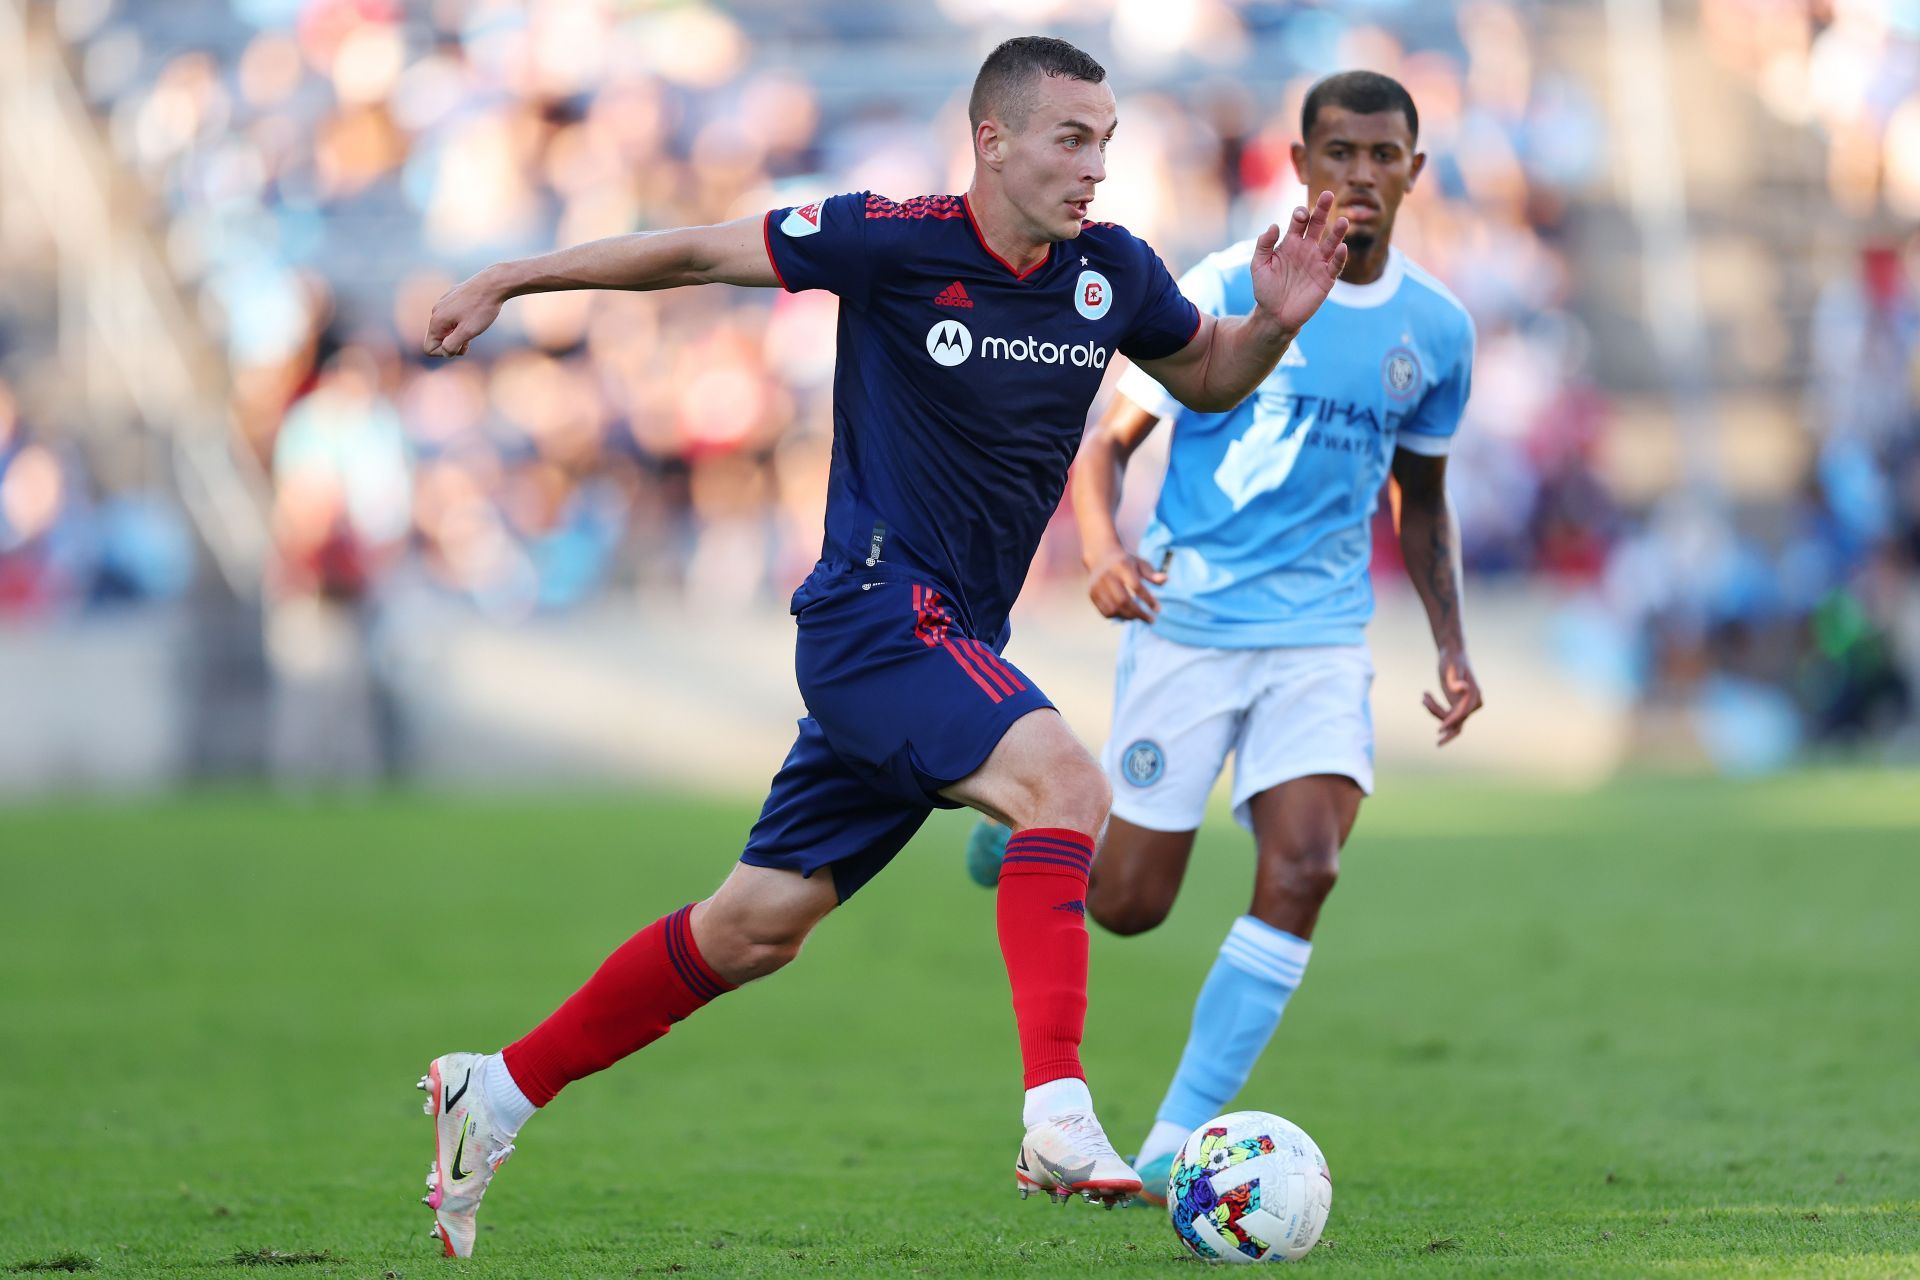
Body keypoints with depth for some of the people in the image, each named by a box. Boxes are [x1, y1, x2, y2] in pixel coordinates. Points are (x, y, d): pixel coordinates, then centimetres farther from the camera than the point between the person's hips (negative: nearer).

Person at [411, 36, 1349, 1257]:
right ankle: (1058, 1120, -36)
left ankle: (498, 1091, 23)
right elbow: (700, 251, -2)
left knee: (759, 928, 10)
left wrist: (1274, 321, -1)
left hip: (955, 642, 7)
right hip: (875, 614, -7)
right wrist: (510, 279, 1)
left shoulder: (1112, 274, 3)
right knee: (1064, 782, -28)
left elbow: (1208, 376, 21)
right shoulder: (895, 242, -12)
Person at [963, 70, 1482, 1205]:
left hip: (1322, 636, 3)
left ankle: (1177, 1144, -12)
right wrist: (1104, 549, -25)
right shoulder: (1227, 292, -7)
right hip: (1190, 621, -3)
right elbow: (1110, 441, -5)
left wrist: (1453, 643, 9)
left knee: (1304, 869, -19)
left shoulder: (1437, 330, 5)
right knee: (1131, 905, -1)